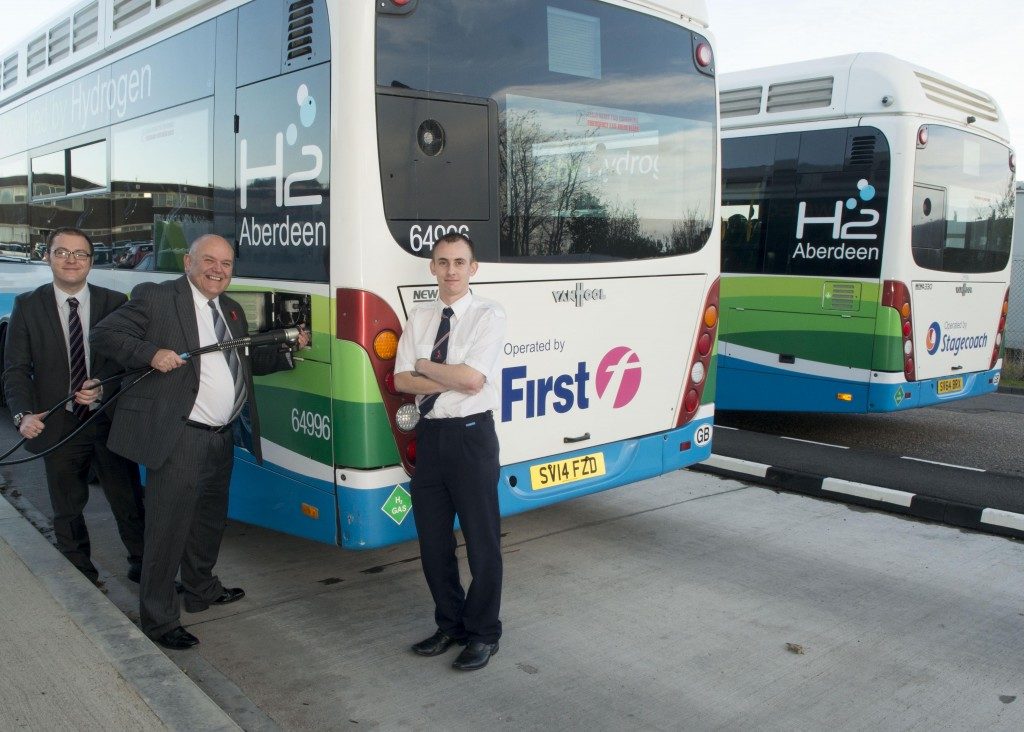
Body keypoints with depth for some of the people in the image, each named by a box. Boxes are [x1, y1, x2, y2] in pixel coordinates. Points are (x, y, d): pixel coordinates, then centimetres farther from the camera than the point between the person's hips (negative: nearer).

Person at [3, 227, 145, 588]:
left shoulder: (114, 303, 0)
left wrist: (103, 388, -19)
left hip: (109, 420, 0)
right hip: (58, 425, 1)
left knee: (128, 500, 10)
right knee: (67, 509, 14)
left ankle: (141, 564, 28)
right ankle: (80, 576, 30)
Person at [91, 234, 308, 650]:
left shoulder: (232, 310, 15)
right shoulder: (155, 298, -7)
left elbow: (249, 363, 20)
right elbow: (103, 334, -8)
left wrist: (288, 350, 6)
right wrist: (151, 353, -23)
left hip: (220, 439, 8)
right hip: (178, 439, -8)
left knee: (209, 520, 22)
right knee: (168, 529, -1)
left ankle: (200, 591, 42)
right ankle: (158, 619, 12)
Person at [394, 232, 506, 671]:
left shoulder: (488, 316, -7)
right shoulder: (419, 319, 9)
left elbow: (472, 378, -19)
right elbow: (401, 380, 0)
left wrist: (425, 366, -6)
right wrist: (450, 381, -14)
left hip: (471, 435, -5)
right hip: (430, 434, 6)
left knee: (482, 540, 5)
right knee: (432, 539, 14)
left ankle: (483, 634, 23)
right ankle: (449, 625, 33)